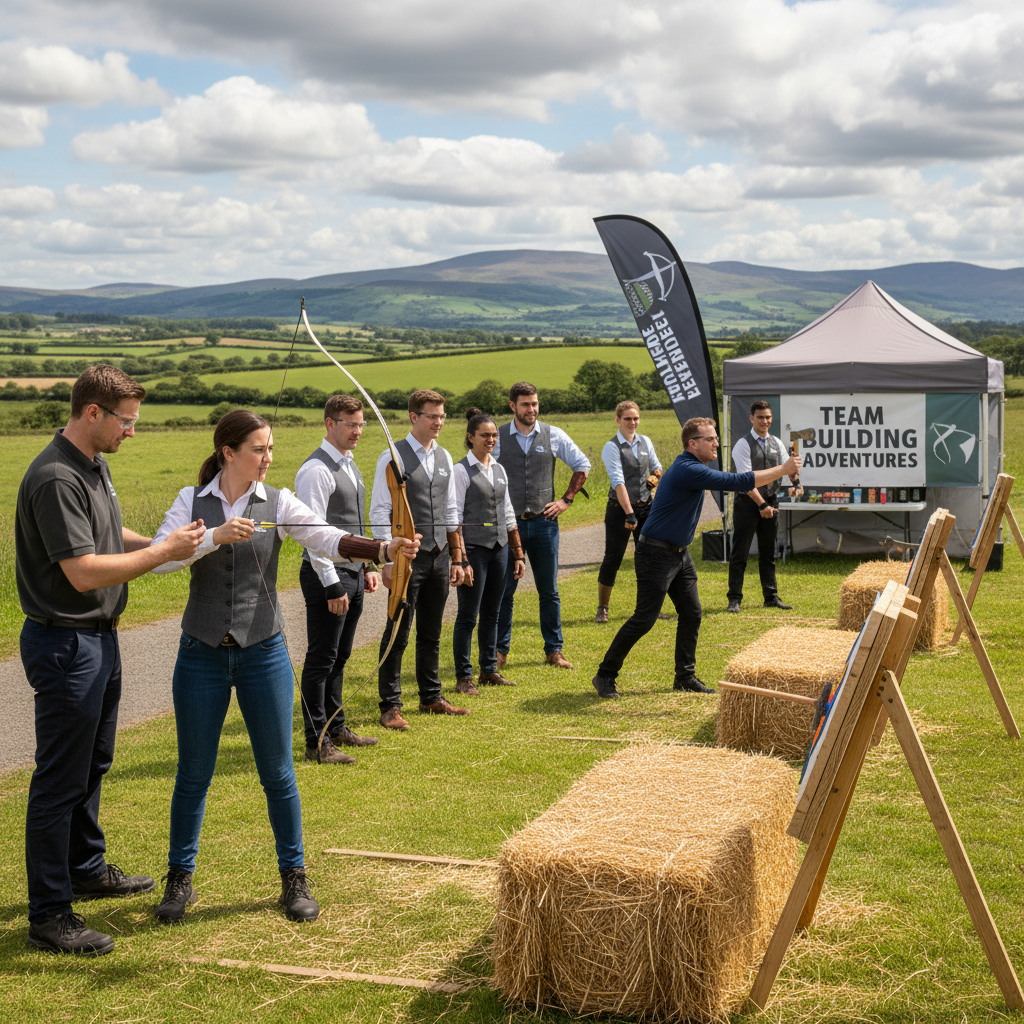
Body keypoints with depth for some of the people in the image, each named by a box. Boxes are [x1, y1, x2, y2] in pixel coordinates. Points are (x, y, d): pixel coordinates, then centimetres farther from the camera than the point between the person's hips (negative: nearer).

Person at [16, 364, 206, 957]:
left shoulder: (94, 465, 9)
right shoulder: (56, 478, -23)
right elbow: (83, 571, -27)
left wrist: (163, 540, 7)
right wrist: (162, 552, -19)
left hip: (100, 639, 10)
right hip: (66, 645, -10)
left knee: (92, 764, 23)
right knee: (60, 780, -3)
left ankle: (87, 869, 40)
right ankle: (49, 917, 5)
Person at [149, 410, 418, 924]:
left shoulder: (278, 502, -1)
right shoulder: (192, 500, 0)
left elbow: (328, 538, -15)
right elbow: (160, 557, -13)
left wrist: (384, 549, -31)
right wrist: (216, 536, -25)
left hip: (263, 652, 0)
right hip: (202, 653, 0)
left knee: (277, 772, 5)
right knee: (193, 773, 8)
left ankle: (294, 879, 20)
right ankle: (180, 878, 25)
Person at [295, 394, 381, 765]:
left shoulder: (350, 466, 15)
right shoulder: (316, 470, -15)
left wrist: (366, 567, 18)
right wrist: (332, 586, -20)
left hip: (352, 574, 9)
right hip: (328, 575, -9)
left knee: (339, 657, 17)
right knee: (321, 660, -3)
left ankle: (336, 727, 27)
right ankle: (317, 743, 2)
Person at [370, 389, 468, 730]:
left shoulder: (444, 458, 12)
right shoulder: (393, 456, -7)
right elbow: (379, 513, -10)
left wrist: (457, 558, 14)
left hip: (439, 558, 6)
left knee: (431, 634, 14)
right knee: (398, 634, -1)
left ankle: (431, 698, 25)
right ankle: (390, 706, 6)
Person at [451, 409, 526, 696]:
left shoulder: (499, 469, 12)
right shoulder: (461, 470, -7)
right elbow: (455, 518, -11)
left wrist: (518, 554, 14)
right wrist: (461, 561, -16)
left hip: (499, 548, 6)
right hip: (474, 548, -6)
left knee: (492, 614, 12)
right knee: (468, 616, -2)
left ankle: (489, 670, 22)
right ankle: (463, 678, 5)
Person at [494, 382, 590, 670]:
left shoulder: (553, 436, 3)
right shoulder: (497, 438, -1)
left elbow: (582, 465, 14)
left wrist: (566, 499, 7)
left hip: (544, 522, 1)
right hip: (509, 524, -1)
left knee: (549, 591, 6)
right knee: (504, 590, 2)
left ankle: (554, 650, 15)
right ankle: (500, 651, 13)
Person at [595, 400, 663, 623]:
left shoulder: (645, 442, 7)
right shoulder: (612, 448, -10)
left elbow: (657, 468, 23)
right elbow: (618, 482, -20)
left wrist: (654, 477, -1)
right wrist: (629, 513, -28)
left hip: (645, 507, 5)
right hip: (620, 509, -5)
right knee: (612, 559, -2)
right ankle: (602, 609, 10)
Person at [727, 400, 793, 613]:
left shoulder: (776, 443, 10)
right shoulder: (743, 444, -9)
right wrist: (762, 504, -19)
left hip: (770, 502, 6)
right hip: (747, 502, -6)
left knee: (768, 553, 12)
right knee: (740, 553, -3)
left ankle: (771, 597, 19)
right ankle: (734, 599, 1)